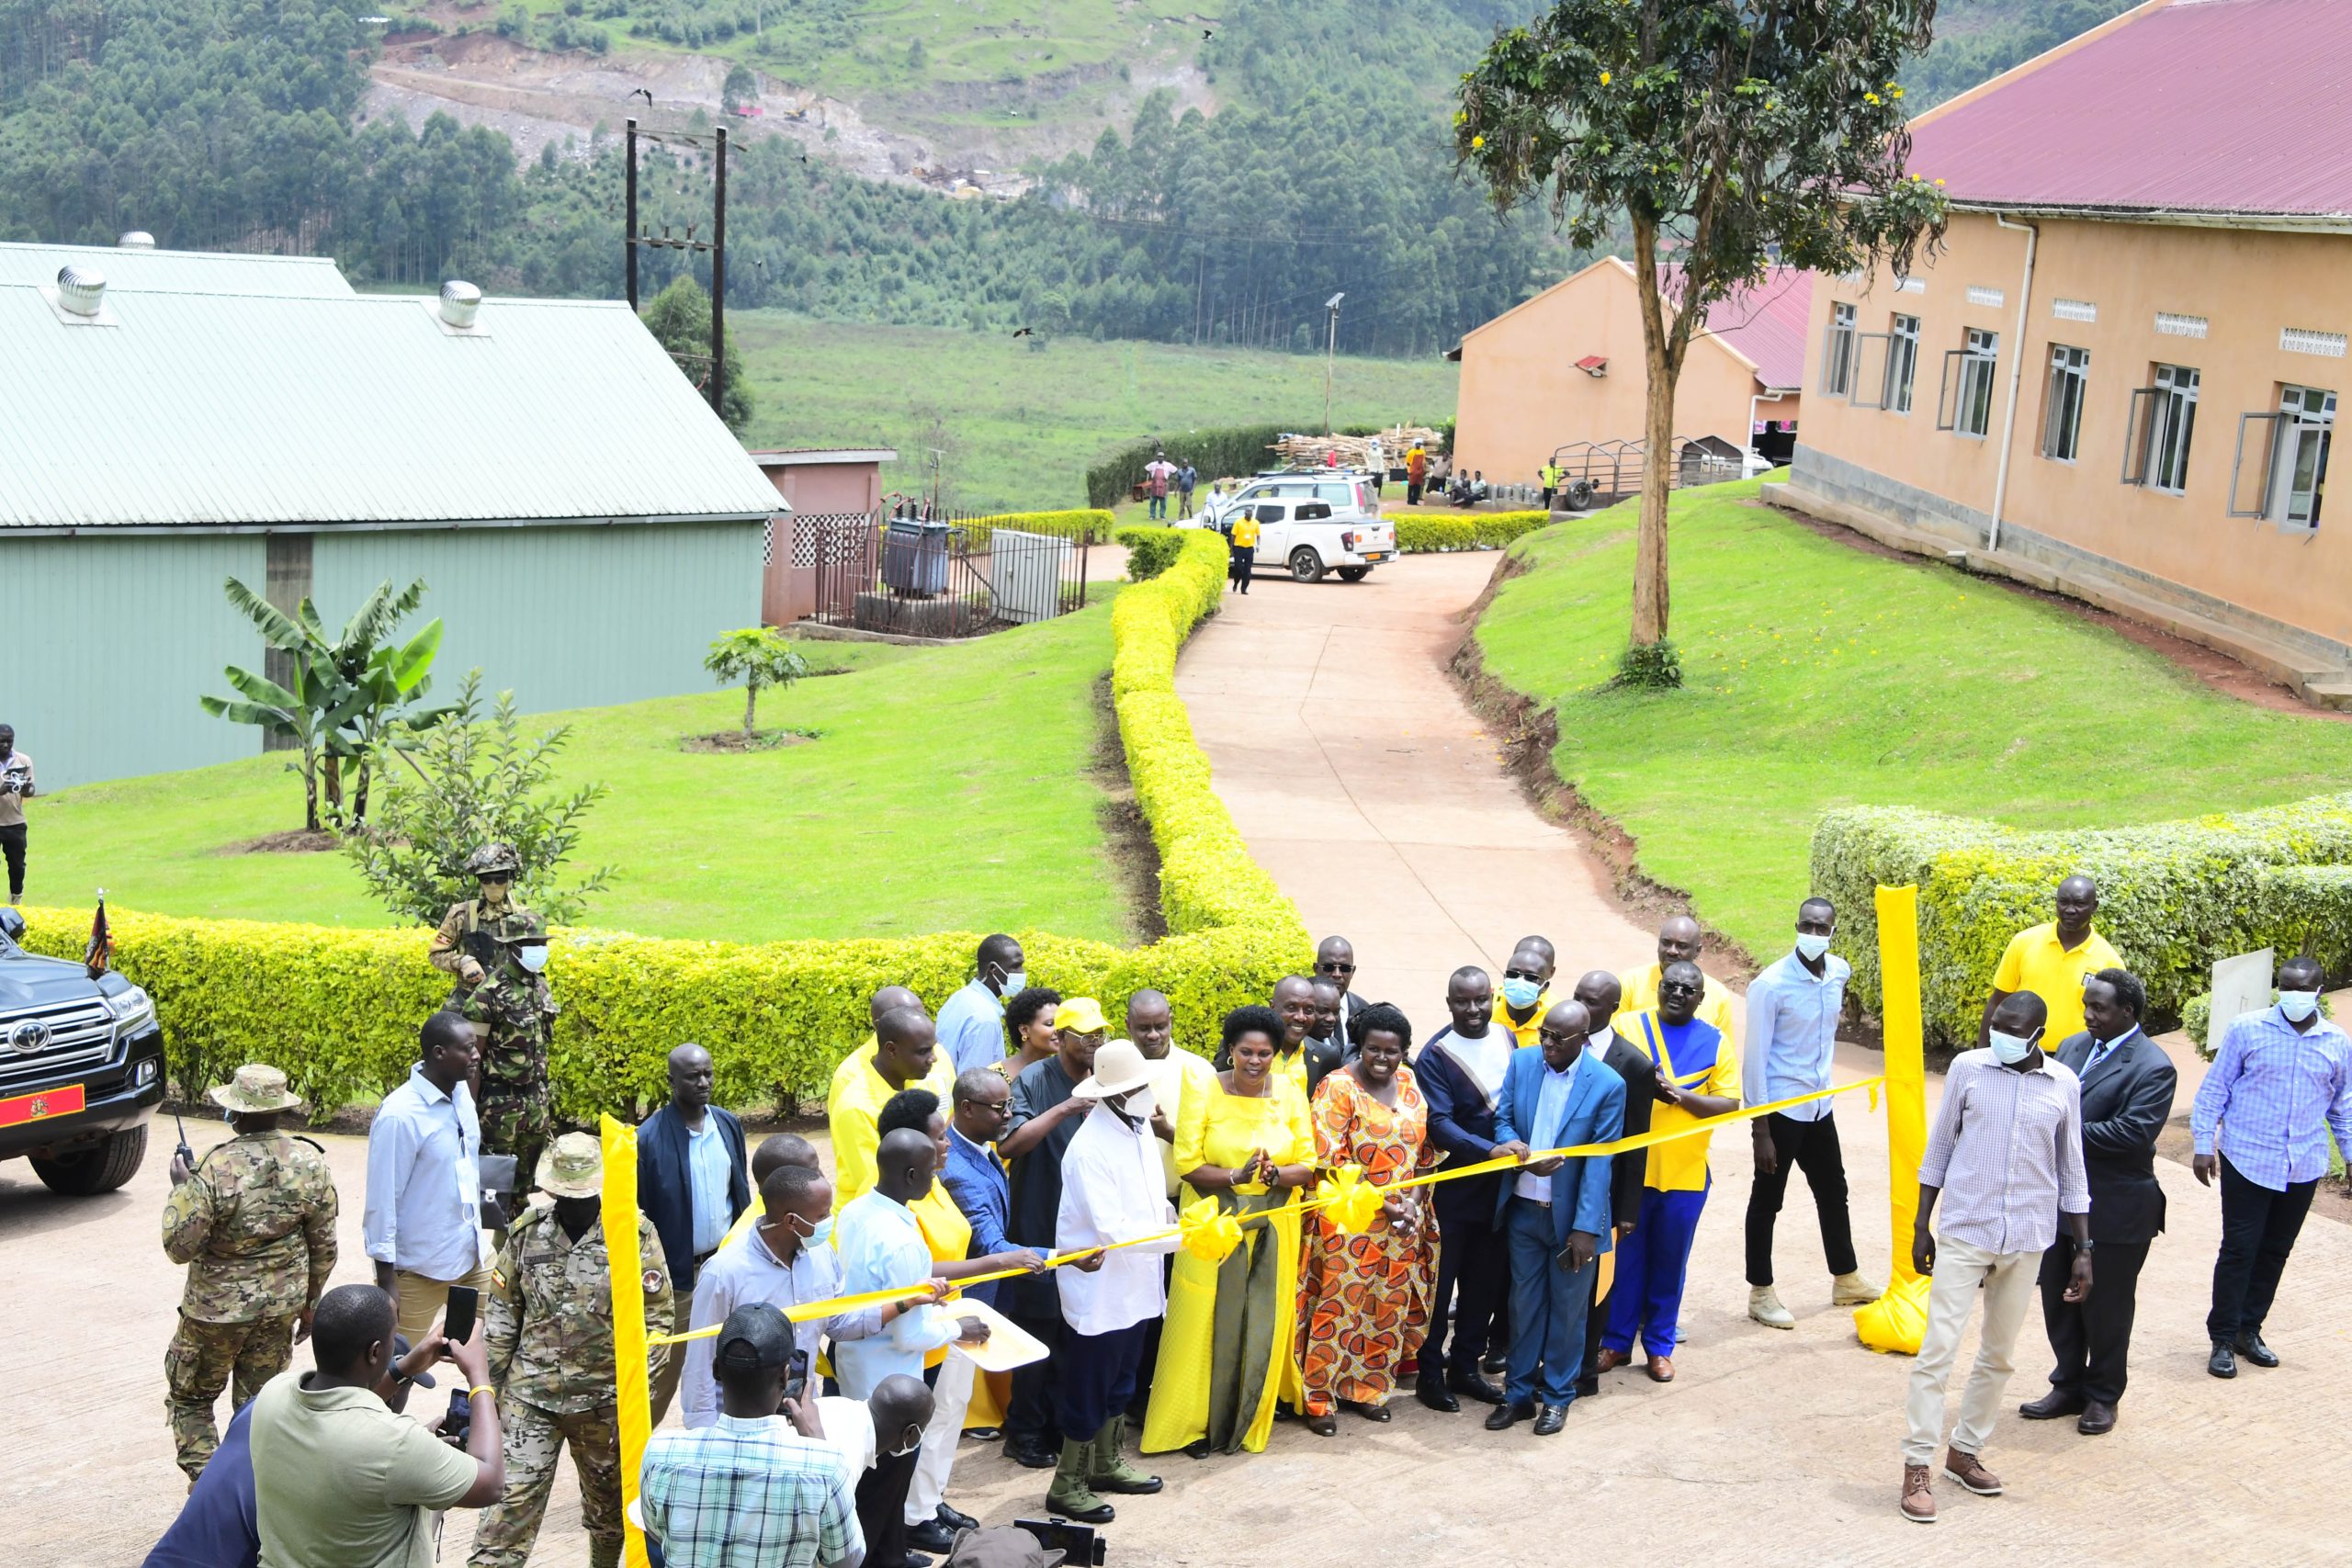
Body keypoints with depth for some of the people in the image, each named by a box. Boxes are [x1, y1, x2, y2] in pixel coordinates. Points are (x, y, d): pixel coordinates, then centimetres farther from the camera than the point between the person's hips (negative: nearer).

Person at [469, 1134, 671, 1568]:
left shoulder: (635, 1234, -9)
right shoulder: (528, 1230, -1)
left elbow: (655, 1317, -8)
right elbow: (501, 1313, 8)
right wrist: (487, 1383, 6)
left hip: (606, 1398, -1)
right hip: (529, 1393, 1)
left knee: (609, 1499, 16)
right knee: (512, 1497, -6)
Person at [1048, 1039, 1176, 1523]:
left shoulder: (1140, 1126, 1)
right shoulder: (1091, 1148, -26)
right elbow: (1112, 1231, -28)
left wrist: (1165, 1209, -3)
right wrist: (1183, 1237, -26)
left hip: (1134, 1284, 9)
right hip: (1098, 1288, -8)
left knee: (1120, 1381, 22)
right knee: (1088, 1389, 4)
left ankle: (1107, 1465, 39)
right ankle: (1068, 1486, 19)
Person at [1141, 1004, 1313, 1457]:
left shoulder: (1290, 1094, 0)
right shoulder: (1206, 1092, -7)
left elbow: (1306, 1166, -1)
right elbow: (1188, 1163, -11)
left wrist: (1274, 1174, -21)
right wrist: (1236, 1176, -25)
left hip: (1272, 1227, 2)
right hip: (1212, 1224, -2)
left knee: (1262, 1324, 8)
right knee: (1208, 1323, 0)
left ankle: (1247, 1424, 23)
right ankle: (1196, 1423, 14)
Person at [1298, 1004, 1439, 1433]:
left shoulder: (1409, 1082, 5)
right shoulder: (1338, 1087, -12)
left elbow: (1428, 1147, 10)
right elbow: (1330, 1161, -15)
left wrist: (1414, 1199, -5)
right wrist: (1381, 1204, -16)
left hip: (1403, 1223, 6)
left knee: (1389, 1306, 11)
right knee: (1338, 1305, -1)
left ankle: (1366, 1388, 26)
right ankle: (1317, 1398, 11)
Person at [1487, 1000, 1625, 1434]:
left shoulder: (1607, 1085, -14)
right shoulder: (1522, 1062, -4)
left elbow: (1599, 1162, -14)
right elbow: (1503, 1118, 3)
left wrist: (1585, 1228, -16)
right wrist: (1512, 1145, -21)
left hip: (1571, 1215, -3)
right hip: (1524, 1208, 3)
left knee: (1567, 1308, 10)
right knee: (1524, 1303, 14)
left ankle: (1557, 1397, 25)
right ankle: (1519, 1393, 26)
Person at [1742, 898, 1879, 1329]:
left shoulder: (1839, 973, -2)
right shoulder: (1771, 985, -19)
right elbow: (1755, 1060, -16)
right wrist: (1761, 1131, -16)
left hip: (1820, 1105, 7)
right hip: (1780, 1109, -7)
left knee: (1833, 1193, 19)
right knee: (1767, 1201, 5)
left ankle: (1846, 1281, 35)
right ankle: (1760, 1293, 17)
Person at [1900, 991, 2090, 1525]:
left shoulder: (2063, 1084, 0)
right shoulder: (1968, 1068, -4)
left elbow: (2071, 1172, 8)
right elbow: (1939, 1150, 4)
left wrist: (2084, 1249, 7)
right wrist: (1921, 1226, 3)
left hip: (2027, 1240, 2)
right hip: (1963, 1233, -2)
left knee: (1998, 1354, 12)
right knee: (1938, 1349, -6)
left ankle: (1966, 1451, 27)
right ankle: (1917, 1467, -1)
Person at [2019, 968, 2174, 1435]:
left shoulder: (2152, 1068, -15)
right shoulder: (2073, 1047, 8)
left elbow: (2134, 1133, -24)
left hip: (2114, 1209, -7)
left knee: (2106, 1305, 8)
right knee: (2058, 1299, 15)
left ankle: (2102, 1395, 24)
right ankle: (2069, 1385, 31)